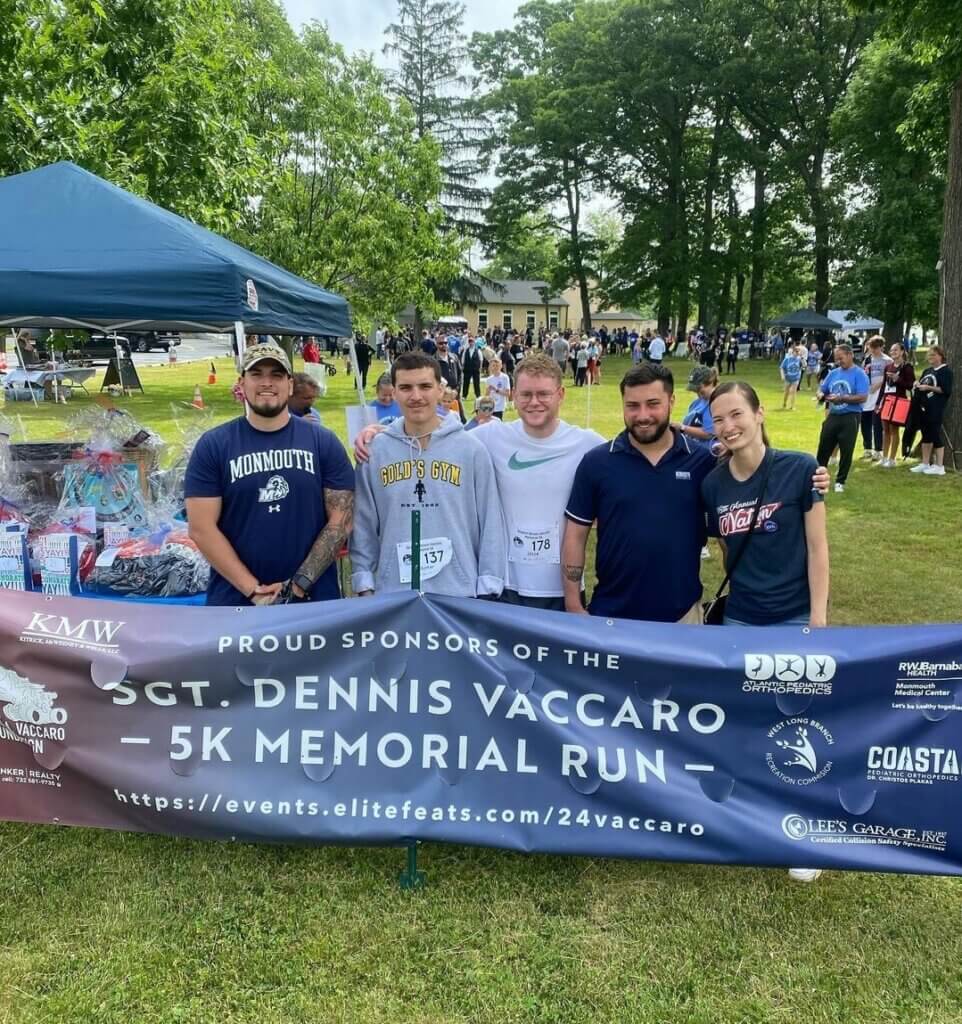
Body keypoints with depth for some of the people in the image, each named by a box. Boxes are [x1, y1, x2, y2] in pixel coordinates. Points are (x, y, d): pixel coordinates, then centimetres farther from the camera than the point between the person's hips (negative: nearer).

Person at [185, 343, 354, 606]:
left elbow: (340, 521, -3)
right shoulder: (212, 446, -1)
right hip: (234, 601, 0)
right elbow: (202, 528, -5)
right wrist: (253, 590, -12)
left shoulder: (323, 442, 1)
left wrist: (298, 585, -12)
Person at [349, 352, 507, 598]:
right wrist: (364, 584, 1)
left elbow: (491, 523, -1)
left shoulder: (471, 449, -3)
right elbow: (363, 523, 4)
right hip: (392, 594, 1)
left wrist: (487, 589, -4)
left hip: (459, 593, -1)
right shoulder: (374, 451, 0)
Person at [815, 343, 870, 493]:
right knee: (824, 448, 10)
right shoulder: (833, 373, 9)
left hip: (850, 418, -5)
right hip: (832, 416, 5)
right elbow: (821, 389, 16)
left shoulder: (859, 374, -8)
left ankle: (840, 481, 14)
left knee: (846, 451, 3)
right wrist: (821, 396, -8)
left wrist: (841, 398, -22)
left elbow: (862, 397, -16)